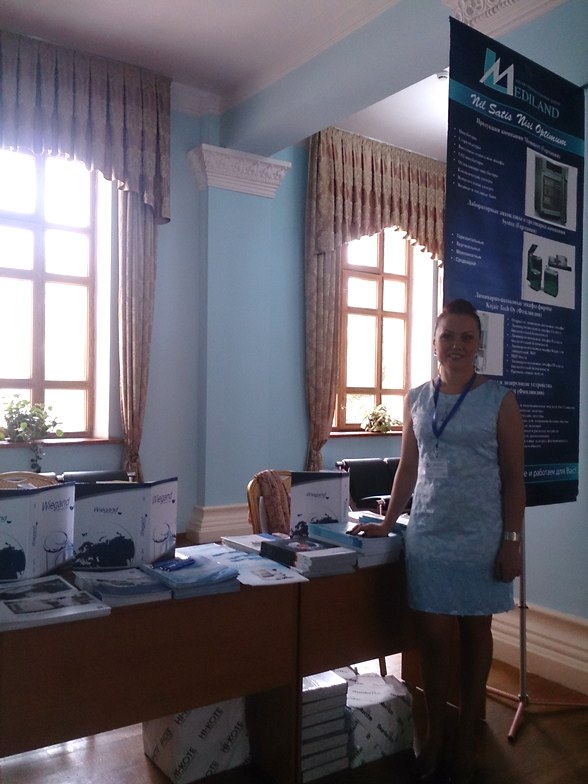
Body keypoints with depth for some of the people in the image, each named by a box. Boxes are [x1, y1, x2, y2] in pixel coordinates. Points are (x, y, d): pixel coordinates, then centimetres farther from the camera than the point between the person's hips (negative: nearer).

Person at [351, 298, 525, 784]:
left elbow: (514, 478, -3)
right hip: (427, 536, 2)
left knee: (475, 632, 11)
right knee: (433, 634, 7)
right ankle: (435, 733, 25)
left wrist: (512, 542, -8)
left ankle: (466, 736, 28)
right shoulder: (417, 399, 6)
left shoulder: (499, 400, -3)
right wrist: (387, 523, 8)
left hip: (481, 538, -2)